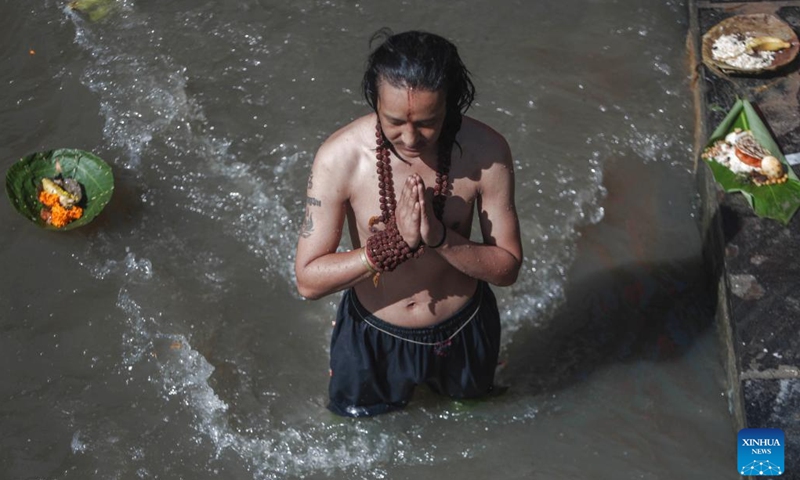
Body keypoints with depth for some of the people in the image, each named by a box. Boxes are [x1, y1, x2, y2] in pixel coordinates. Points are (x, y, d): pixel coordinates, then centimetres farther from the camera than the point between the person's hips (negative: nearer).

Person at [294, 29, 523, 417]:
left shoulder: (487, 151, -26)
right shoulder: (339, 157, -29)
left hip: (462, 328, 1)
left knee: (468, 398, 32)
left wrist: (439, 236, -36)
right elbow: (308, 280, -24)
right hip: (373, 332, -1)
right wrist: (395, 241, -38)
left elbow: (507, 267, -17)